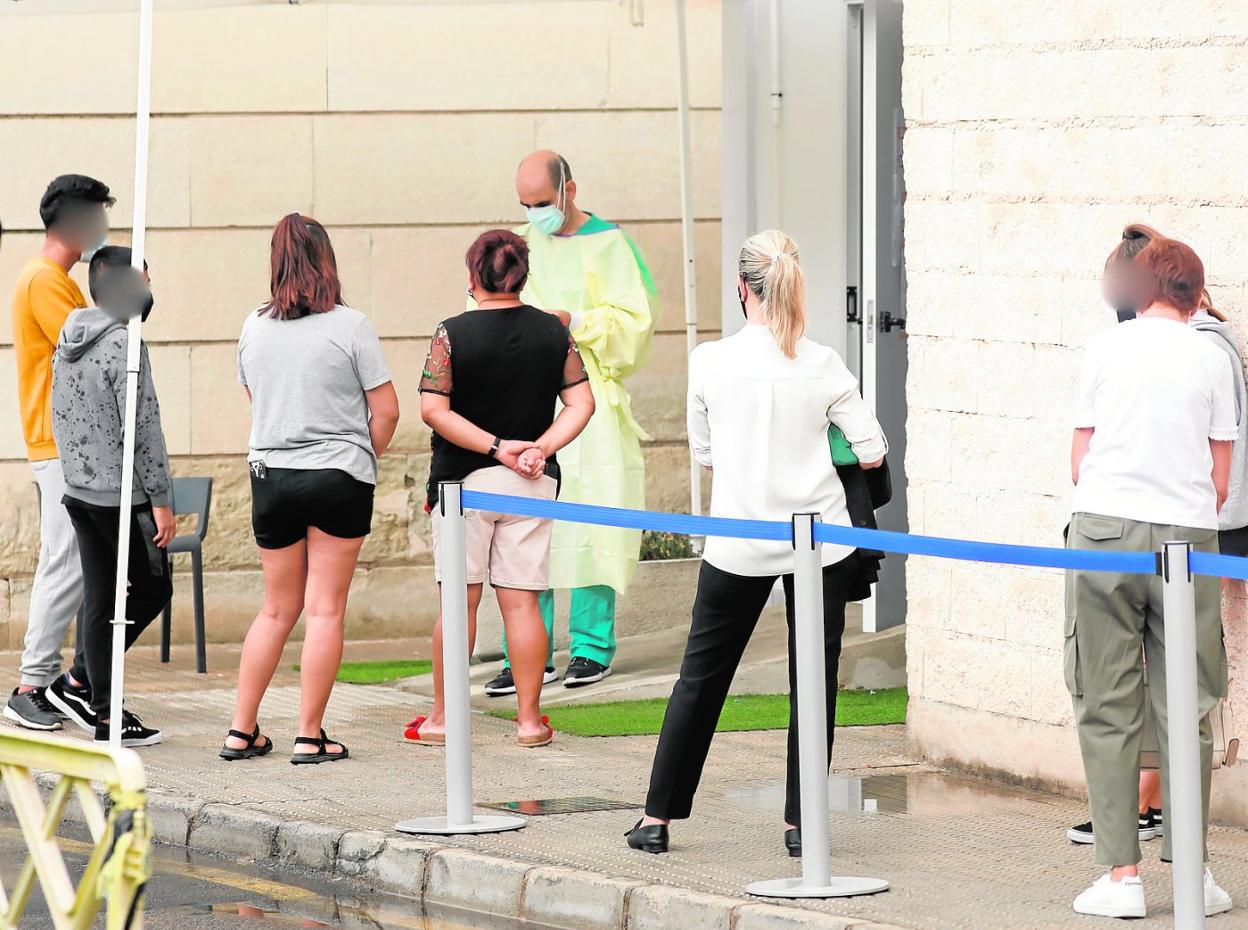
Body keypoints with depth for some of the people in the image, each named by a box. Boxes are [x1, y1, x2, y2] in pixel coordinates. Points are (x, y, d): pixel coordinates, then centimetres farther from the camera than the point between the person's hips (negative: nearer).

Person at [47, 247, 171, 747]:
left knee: (100, 598, 12)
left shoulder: (67, 344, 11)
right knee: (153, 588, 4)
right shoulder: (124, 345, -16)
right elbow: (143, 428, -18)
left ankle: (101, 706, 13)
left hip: (78, 493, 8)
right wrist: (160, 500, -14)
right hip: (122, 496, -8)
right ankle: (79, 681, 2)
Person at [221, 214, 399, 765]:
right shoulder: (349, 327, -9)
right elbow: (385, 411, -6)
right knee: (325, 610, 2)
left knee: (278, 609, 15)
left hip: (271, 476, 4)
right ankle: (310, 736, 1)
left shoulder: (255, 330, 3)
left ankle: (242, 731, 13)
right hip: (338, 479, -4)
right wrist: (364, 457, 9)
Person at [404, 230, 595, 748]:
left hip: (464, 480, -2)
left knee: (458, 601, 5)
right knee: (522, 602, 5)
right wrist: (542, 447, -9)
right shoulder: (552, 332, 1)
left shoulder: (453, 335, -8)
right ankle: (529, 719, 6)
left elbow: (433, 409, -14)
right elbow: (581, 404, -1)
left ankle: (443, 717, 11)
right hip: (532, 485, 2)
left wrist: (496, 446, -13)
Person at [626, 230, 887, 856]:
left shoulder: (709, 361, -7)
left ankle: (658, 817, 16)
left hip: (738, 540, 0)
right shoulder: (822, 366, -6)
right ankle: (801, 822, 8)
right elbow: (872, 452, -1)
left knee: (702, 676, 11)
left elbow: (703, 452, 5)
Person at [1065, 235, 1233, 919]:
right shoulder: (1210, 360, 4)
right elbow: (1220, 481, 6)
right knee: (1186, 709, 7)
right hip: (1186, 533, 0)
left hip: (1104, 528, 0)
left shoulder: (1105, 349, 3)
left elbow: (1080, 461, 6)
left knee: (1107, 709, 2)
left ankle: (1121, 874, -2)